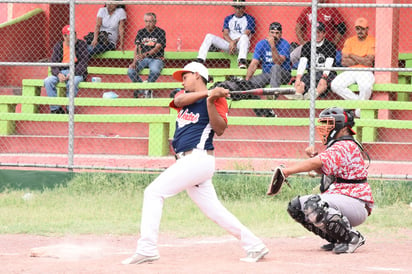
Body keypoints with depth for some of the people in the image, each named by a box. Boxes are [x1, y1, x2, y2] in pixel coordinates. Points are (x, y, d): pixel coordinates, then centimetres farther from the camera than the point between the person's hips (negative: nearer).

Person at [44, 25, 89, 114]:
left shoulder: (81, 44, 4)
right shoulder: (58, 46, 11)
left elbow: (83, 62, -5)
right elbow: (54, 63, 5)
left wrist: (73, 73, -19)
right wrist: (58, 74, -17)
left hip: (77, 72, -3)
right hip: (61, 72, 3)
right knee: (48, 81, -25)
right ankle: (55, 109, -20)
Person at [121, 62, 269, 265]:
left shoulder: (216, 99, 0)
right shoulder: (184, 95, 21)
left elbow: (220, 130, -11)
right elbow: (179, 100, -4)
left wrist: (210, 102, -21)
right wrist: (207, 93, -16)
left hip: (198, 157, -8)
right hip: (189, 162, 8)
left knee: (154, 192, -14)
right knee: (215, 212, 6)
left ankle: (147, 249, -18)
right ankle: (254, 246, 11)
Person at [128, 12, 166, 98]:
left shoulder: (160, 32, -2)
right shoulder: (141, 32, 11)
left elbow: (157, 48, -16)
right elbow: (137, 47, 5)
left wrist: (145, 54, -33)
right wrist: (134, 62, -12)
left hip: (156, 59, -4)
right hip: (143, 59, 4)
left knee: (155, 71, -38)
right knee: (130, 71, -24)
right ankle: (144, 90, -3)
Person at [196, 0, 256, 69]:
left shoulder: (249, 19, 8)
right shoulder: (228, 18, 19)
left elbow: (246, 34, -5)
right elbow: (225, 34, 7)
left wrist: (235, 42, -16)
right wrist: (231, 42, -14)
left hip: (241, 45, -4)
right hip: (229, 43, 4)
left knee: (244, 37, -40)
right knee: (209, 36, -13)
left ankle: (242, 61, -60)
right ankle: (200, 61, -28)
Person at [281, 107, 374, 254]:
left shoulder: (344, 147, -15)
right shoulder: (339, 146, 19)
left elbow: (317, 163, -30)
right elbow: (323, 170, 26)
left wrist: (286, 171, -33)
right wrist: (314, 156, 6)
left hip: (356, 204, -11)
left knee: (313, 204, -35)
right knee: (296, 206, 7)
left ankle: (352, 237, -20)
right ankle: (336, 239, 7)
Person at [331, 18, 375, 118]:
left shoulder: (372, 42, 0)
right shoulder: (350, 41, 12)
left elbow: (368, 62, -12)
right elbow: (344, 61, 1)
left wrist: (352, 56, -4)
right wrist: (362, 60, -6)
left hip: (365, 71, -4)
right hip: (350, 71, 4)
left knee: (366, 86, -37)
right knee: (335, 85, -22)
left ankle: (359, 110, -12)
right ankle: (356, 101, -8)